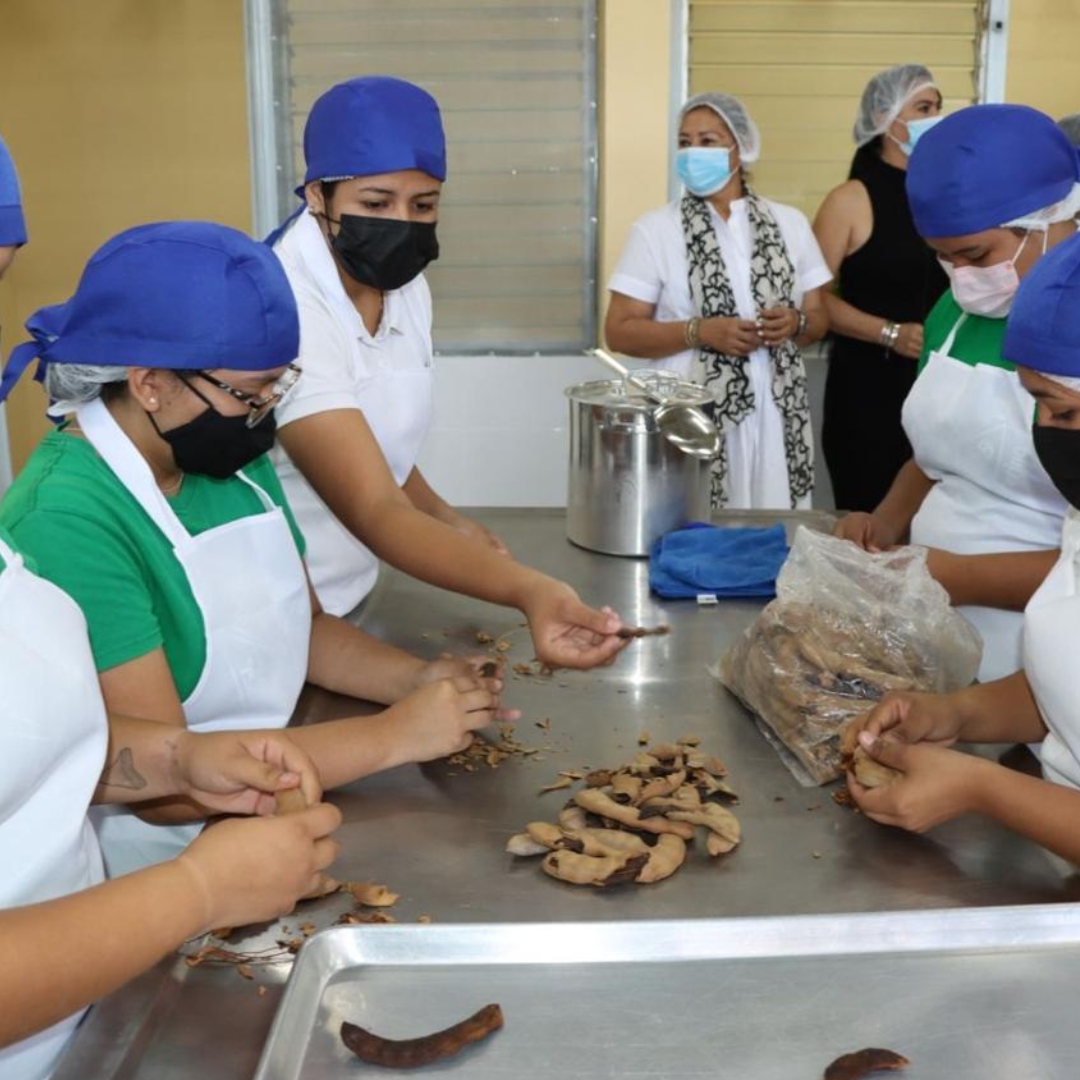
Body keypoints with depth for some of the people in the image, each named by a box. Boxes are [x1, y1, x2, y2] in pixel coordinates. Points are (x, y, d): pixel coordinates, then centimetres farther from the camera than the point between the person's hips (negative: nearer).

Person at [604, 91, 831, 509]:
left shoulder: (789, 223, 10)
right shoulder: (655, 229, 1)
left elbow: (818, 316, 15)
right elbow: (620, 331, -2)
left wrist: (795, 323, -8)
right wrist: (700, 332, -15)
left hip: (778, 417, 3)